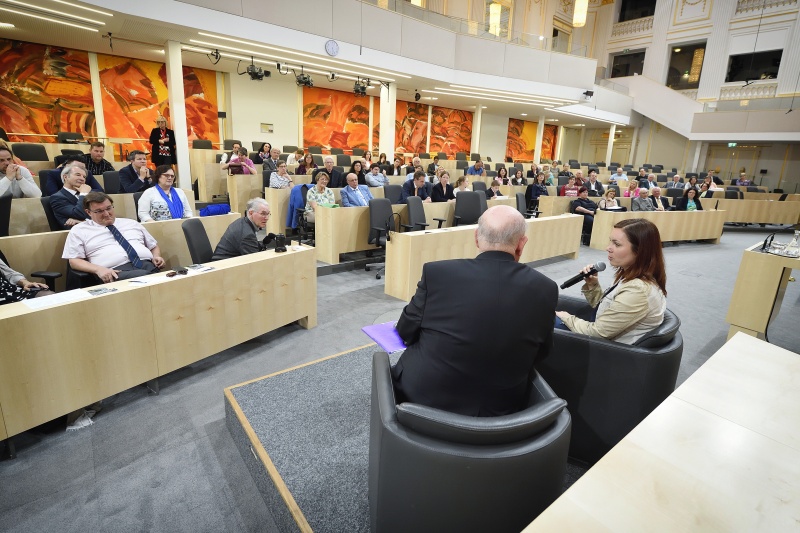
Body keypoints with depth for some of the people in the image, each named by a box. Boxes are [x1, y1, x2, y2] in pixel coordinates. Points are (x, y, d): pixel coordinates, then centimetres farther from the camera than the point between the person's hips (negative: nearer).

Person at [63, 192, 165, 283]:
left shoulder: (132, 223, 27)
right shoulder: (79, 230, 18)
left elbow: (154, 246, 30)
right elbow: (74, 261, 10)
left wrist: (156, 257, 4)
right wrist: (98, 269, -11)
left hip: (147, 265, 4)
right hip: (116, 272, -3)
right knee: (144, 275, -41)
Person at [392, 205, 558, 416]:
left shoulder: (437, 272, -19)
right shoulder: (544, 288, -13)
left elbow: (405, 331, -5)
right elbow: (541, 352, 2)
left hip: (425, 397, -2)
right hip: (501, 409, 3)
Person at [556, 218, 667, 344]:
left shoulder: (637, 291, -30)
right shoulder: (630, 276, 0)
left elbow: (597, 332, -24)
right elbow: (604, 308, 13)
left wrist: (566, 318, -8)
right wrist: (592, 285, -3)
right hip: (609, 340, 9)